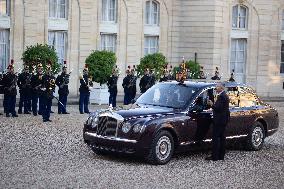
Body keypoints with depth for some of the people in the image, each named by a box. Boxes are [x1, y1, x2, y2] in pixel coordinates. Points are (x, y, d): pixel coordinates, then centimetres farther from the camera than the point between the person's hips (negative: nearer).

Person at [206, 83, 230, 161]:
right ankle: (221, 156, 17)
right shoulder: (225, 96, 17)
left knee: (216, 138, -8)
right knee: (222, 137, 12)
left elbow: (218, 108, -23)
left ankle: (215, 156, -7)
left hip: (219, 120, -11)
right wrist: (212, 104, 10)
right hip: (224, 120, 11)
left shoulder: (221, 96, -17)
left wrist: (212, 104, -11)